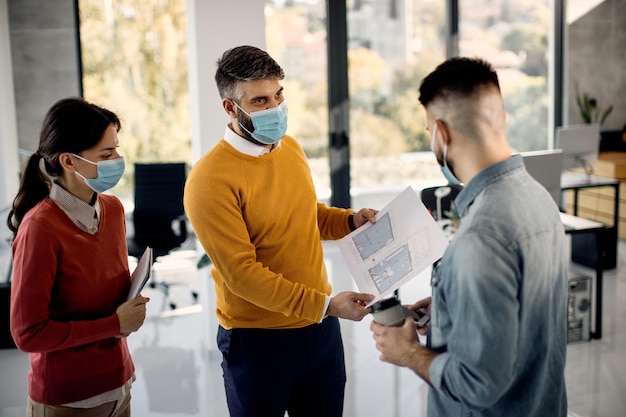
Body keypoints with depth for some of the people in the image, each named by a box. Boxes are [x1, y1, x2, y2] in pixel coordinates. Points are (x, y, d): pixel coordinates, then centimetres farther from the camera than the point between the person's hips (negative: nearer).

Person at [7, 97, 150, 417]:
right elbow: (29, 333, -19)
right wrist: (115, 324, -16)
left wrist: (131, 310, -5)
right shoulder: (41, 227, -21)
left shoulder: (113, 209, -1)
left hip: (118, 384, 6)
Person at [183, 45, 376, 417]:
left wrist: (350, 220, 1)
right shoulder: (210, 180, -19)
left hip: (321, 327, 6)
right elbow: (241, 272, -21)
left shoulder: (291, 147, 3)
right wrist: (324, 304, -25)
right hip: (258, 340, -6)